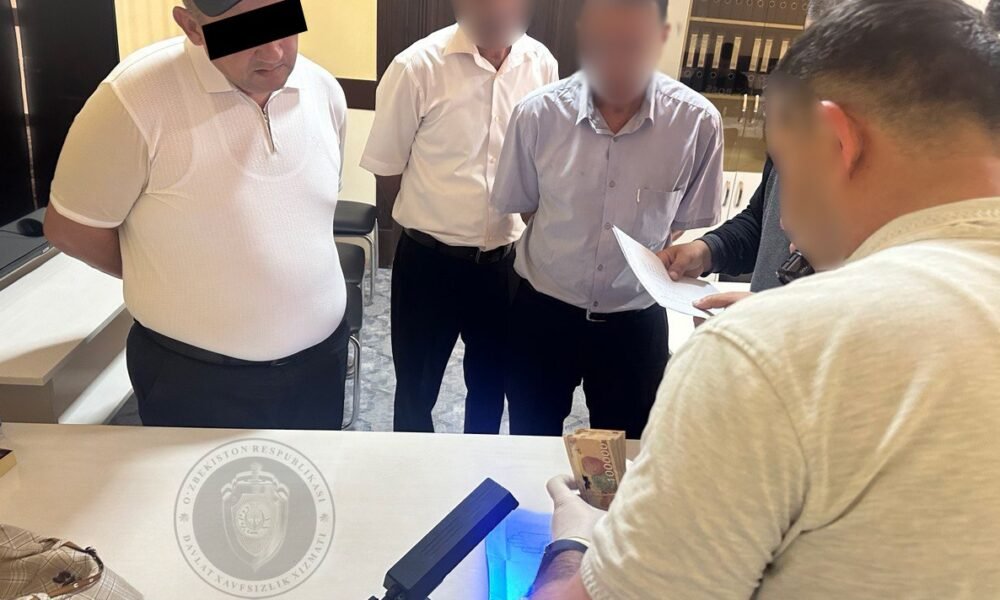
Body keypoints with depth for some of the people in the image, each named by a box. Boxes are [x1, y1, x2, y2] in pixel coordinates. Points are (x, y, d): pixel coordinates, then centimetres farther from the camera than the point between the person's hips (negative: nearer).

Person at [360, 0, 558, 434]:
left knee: (491, 381, 22)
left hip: (507, 260, 3)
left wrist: (524, 212, 0)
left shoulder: (542, 64, -4)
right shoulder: (418, 66, -15)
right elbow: (385, 169, -5)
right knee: (417, 385, 15)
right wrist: (437, 214, 3)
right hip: (429, 261, -3)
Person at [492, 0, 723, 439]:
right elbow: (516, 207, 2)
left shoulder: (698, 121, -15)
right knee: (531, 452, 21)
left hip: (636, 322, 0)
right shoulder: (538, 113, -14)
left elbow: (691, 225, -1)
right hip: (544, 312, 1)